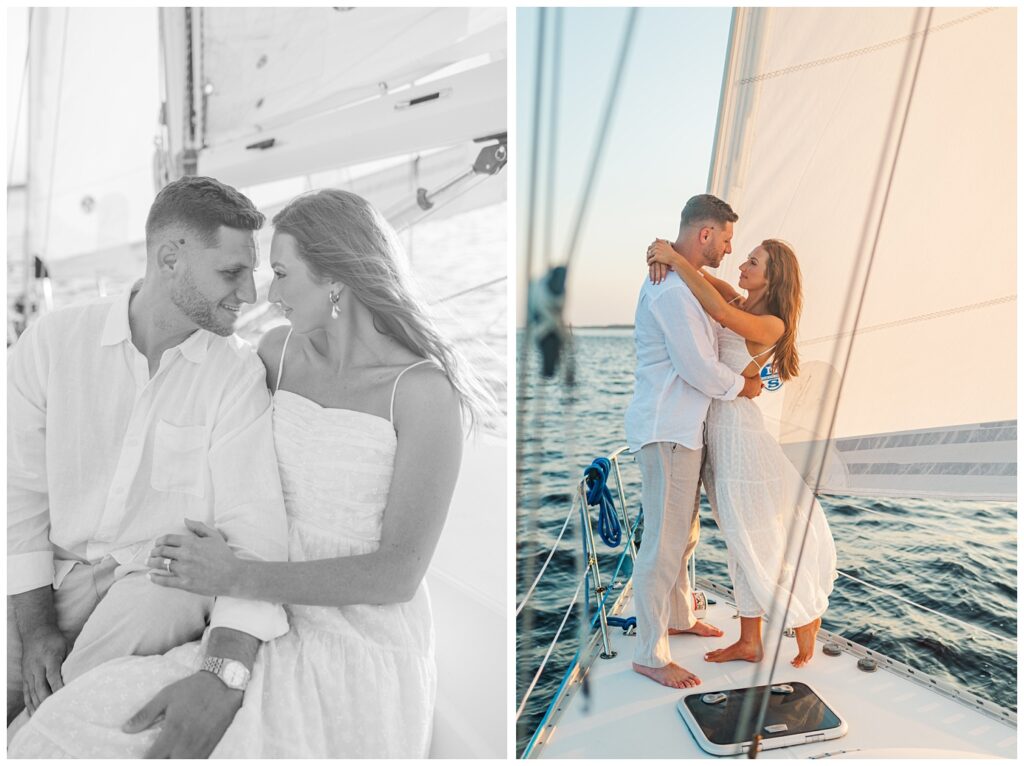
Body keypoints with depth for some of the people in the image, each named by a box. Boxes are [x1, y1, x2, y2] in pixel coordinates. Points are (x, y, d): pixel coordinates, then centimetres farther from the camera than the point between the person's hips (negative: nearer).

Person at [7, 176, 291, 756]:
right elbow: (21, 491, -2)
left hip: (167, 577, -2)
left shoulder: (238, 372, -13)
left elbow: (255, 524, -20)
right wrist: (36, 627, -8)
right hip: (55, 572, 2)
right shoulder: (51, 342, -6)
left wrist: (226, 674, -33)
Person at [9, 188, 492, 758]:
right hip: (276, 630, 5)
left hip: (366, 646, -5)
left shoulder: (426, 391, -16)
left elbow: (399, 575, -18)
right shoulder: (279, 350, 3)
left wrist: (235, 578, -18)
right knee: (74, 729, -14)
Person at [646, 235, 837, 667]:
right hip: (715, 429, 8)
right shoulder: (738, 303, 8)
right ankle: (749, 643, 26)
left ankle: (805, 618, 30)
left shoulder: (772, 324, -14)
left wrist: (676, 259, -25)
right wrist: (666, 255, -10)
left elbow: (720, 312, -33)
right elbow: (700, 275, 13)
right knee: (742, 539, 14)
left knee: (760, 538, 5)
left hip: (738, 431, -8)